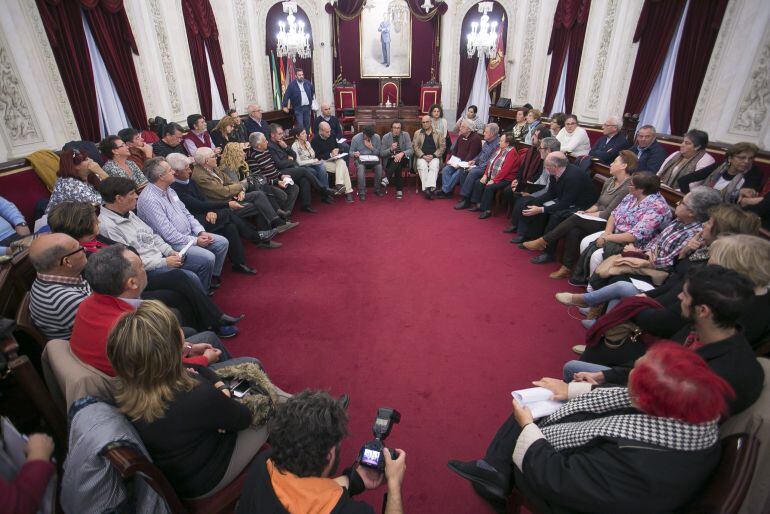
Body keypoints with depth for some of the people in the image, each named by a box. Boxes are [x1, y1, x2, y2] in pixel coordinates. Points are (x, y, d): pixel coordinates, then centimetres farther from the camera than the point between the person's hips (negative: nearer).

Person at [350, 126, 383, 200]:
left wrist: (371, 148, -16)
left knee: (379, 166, -31)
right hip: (360, 158, -2)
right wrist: (354, 154, -23)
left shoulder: (377, 137, 0)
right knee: (360, 167, -36)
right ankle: (362, 192, -31)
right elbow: (350, 152, 1)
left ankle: (377, 189, -12)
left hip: (373, 158, 2)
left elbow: (379, 152, 2)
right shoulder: (356, 138, -5)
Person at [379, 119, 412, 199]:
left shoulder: (405, 135, -1)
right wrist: (391, 149, -21)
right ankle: (399, 190, -34)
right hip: (390, 161, 0)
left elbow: (411, 150, -9)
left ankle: (387, 178, -37)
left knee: (398, 160, -36)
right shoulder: (386, 137, 0)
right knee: (398, 166, -34)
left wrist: (402, 153, -31)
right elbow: (381, 153, -1)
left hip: (403, 159, 0)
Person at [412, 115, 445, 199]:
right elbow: (415, 146, 5)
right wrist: (423, 156, -10)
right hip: (421, 157, 0)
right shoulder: (417, 133, 15)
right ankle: (426, 189, -38)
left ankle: (430, 187, -42)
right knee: (423, 167, -33)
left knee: (434, 167, -33)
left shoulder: (438, 133, 14)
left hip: (434, 157, 0)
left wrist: (433, 155, -9)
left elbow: (442, 146, 6)